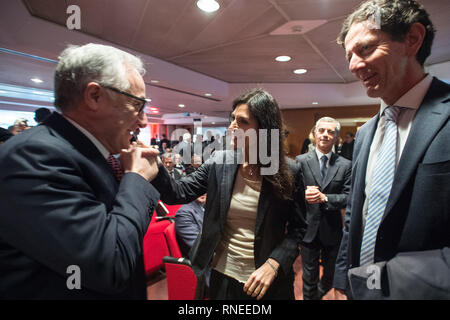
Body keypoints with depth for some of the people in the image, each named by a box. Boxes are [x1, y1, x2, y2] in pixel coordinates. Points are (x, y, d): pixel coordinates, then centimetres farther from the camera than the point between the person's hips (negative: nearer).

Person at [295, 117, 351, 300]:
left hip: (333, 230, 2)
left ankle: (320, 292, 55)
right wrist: (303, 195, -28)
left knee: (331, 274, 25)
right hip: (309, 228, -2)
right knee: (309, 276, 14)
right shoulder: (300, 161, -7)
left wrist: (324, 198, -24)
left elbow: (348, 197, -9)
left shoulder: (345, 165, -3)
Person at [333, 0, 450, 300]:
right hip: (360, 288, 6)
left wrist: (385, 276, -22)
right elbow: (354, 218, 8)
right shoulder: (364, 133, 4)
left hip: (419, 290, -6)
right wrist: (343, 282, 10)